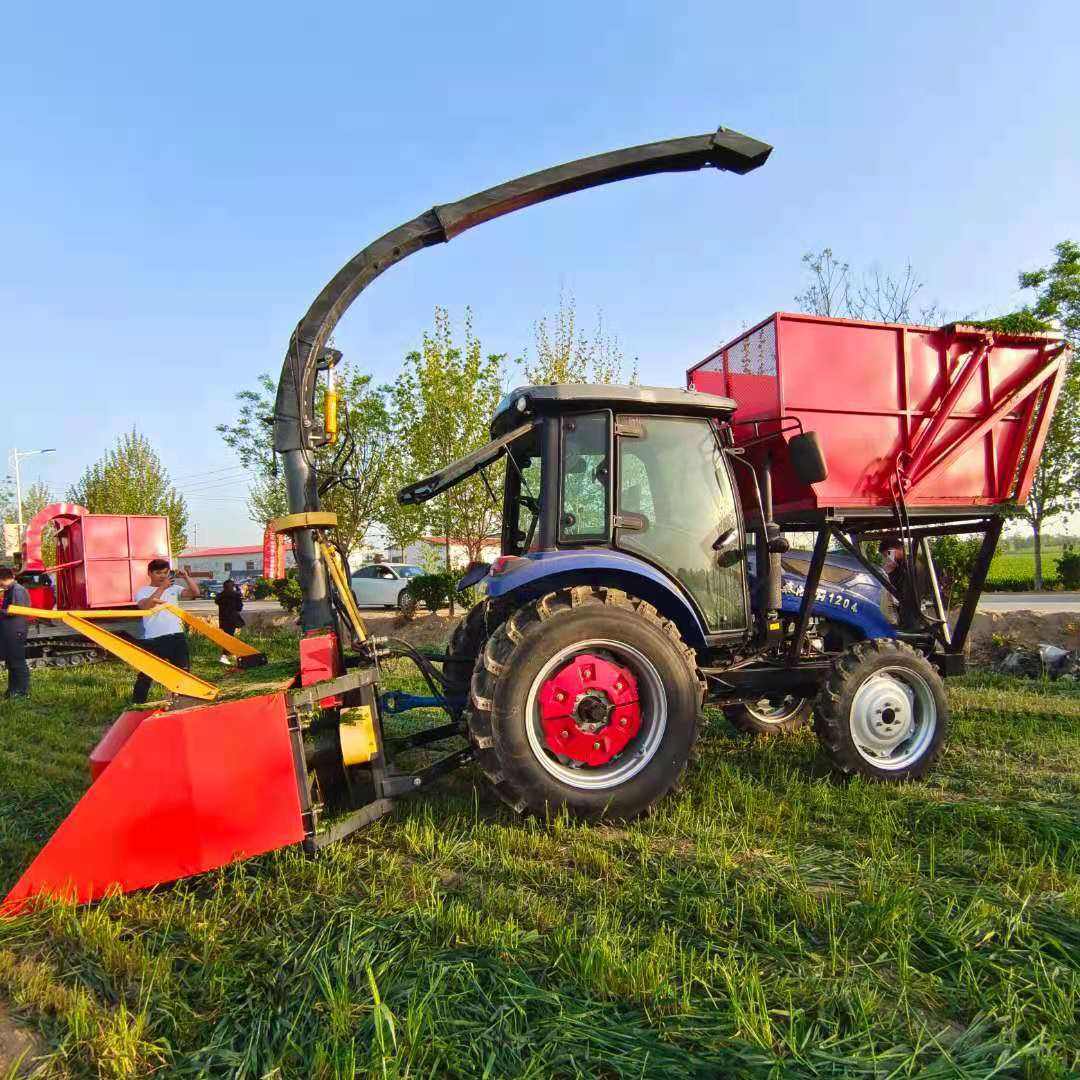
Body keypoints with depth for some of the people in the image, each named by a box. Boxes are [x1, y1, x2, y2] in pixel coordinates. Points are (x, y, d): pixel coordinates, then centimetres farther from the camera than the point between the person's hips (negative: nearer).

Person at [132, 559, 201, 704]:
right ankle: (137, 704, 12)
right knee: (146, 674, 2)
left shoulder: (173, 588, 13)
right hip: (153, 640, -3)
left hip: (177, 637, 3)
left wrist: (186, 577, -10)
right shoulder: (142, 591, 3)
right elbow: (146, 606, -18)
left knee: (183, 670, 8)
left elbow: (195, 593, 2)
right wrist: (162, 588, -20)